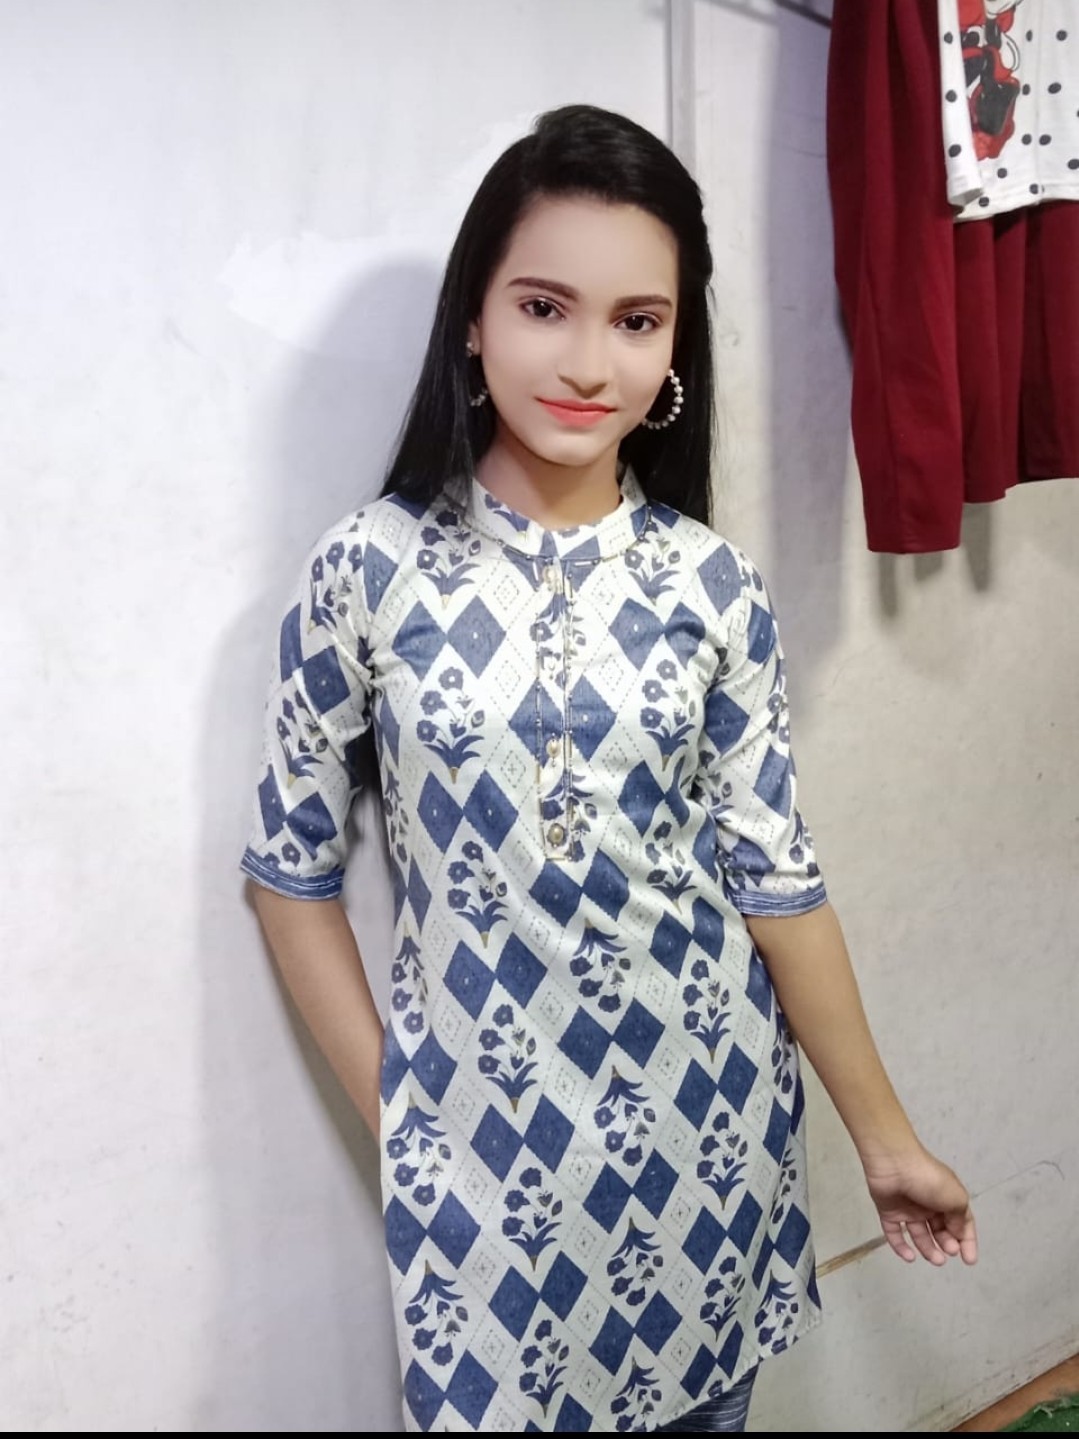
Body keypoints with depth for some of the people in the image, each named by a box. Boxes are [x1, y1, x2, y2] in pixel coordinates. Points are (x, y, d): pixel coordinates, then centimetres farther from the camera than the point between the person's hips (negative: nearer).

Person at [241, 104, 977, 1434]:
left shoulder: (711, 585, -5)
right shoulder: (368, 572, -10)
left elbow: (774, 873, 0)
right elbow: (292, 866, -1)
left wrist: (884, 1135, 5)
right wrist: (387, 1105, -3)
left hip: (705, 1109, 2)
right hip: (479, 1126, -1)